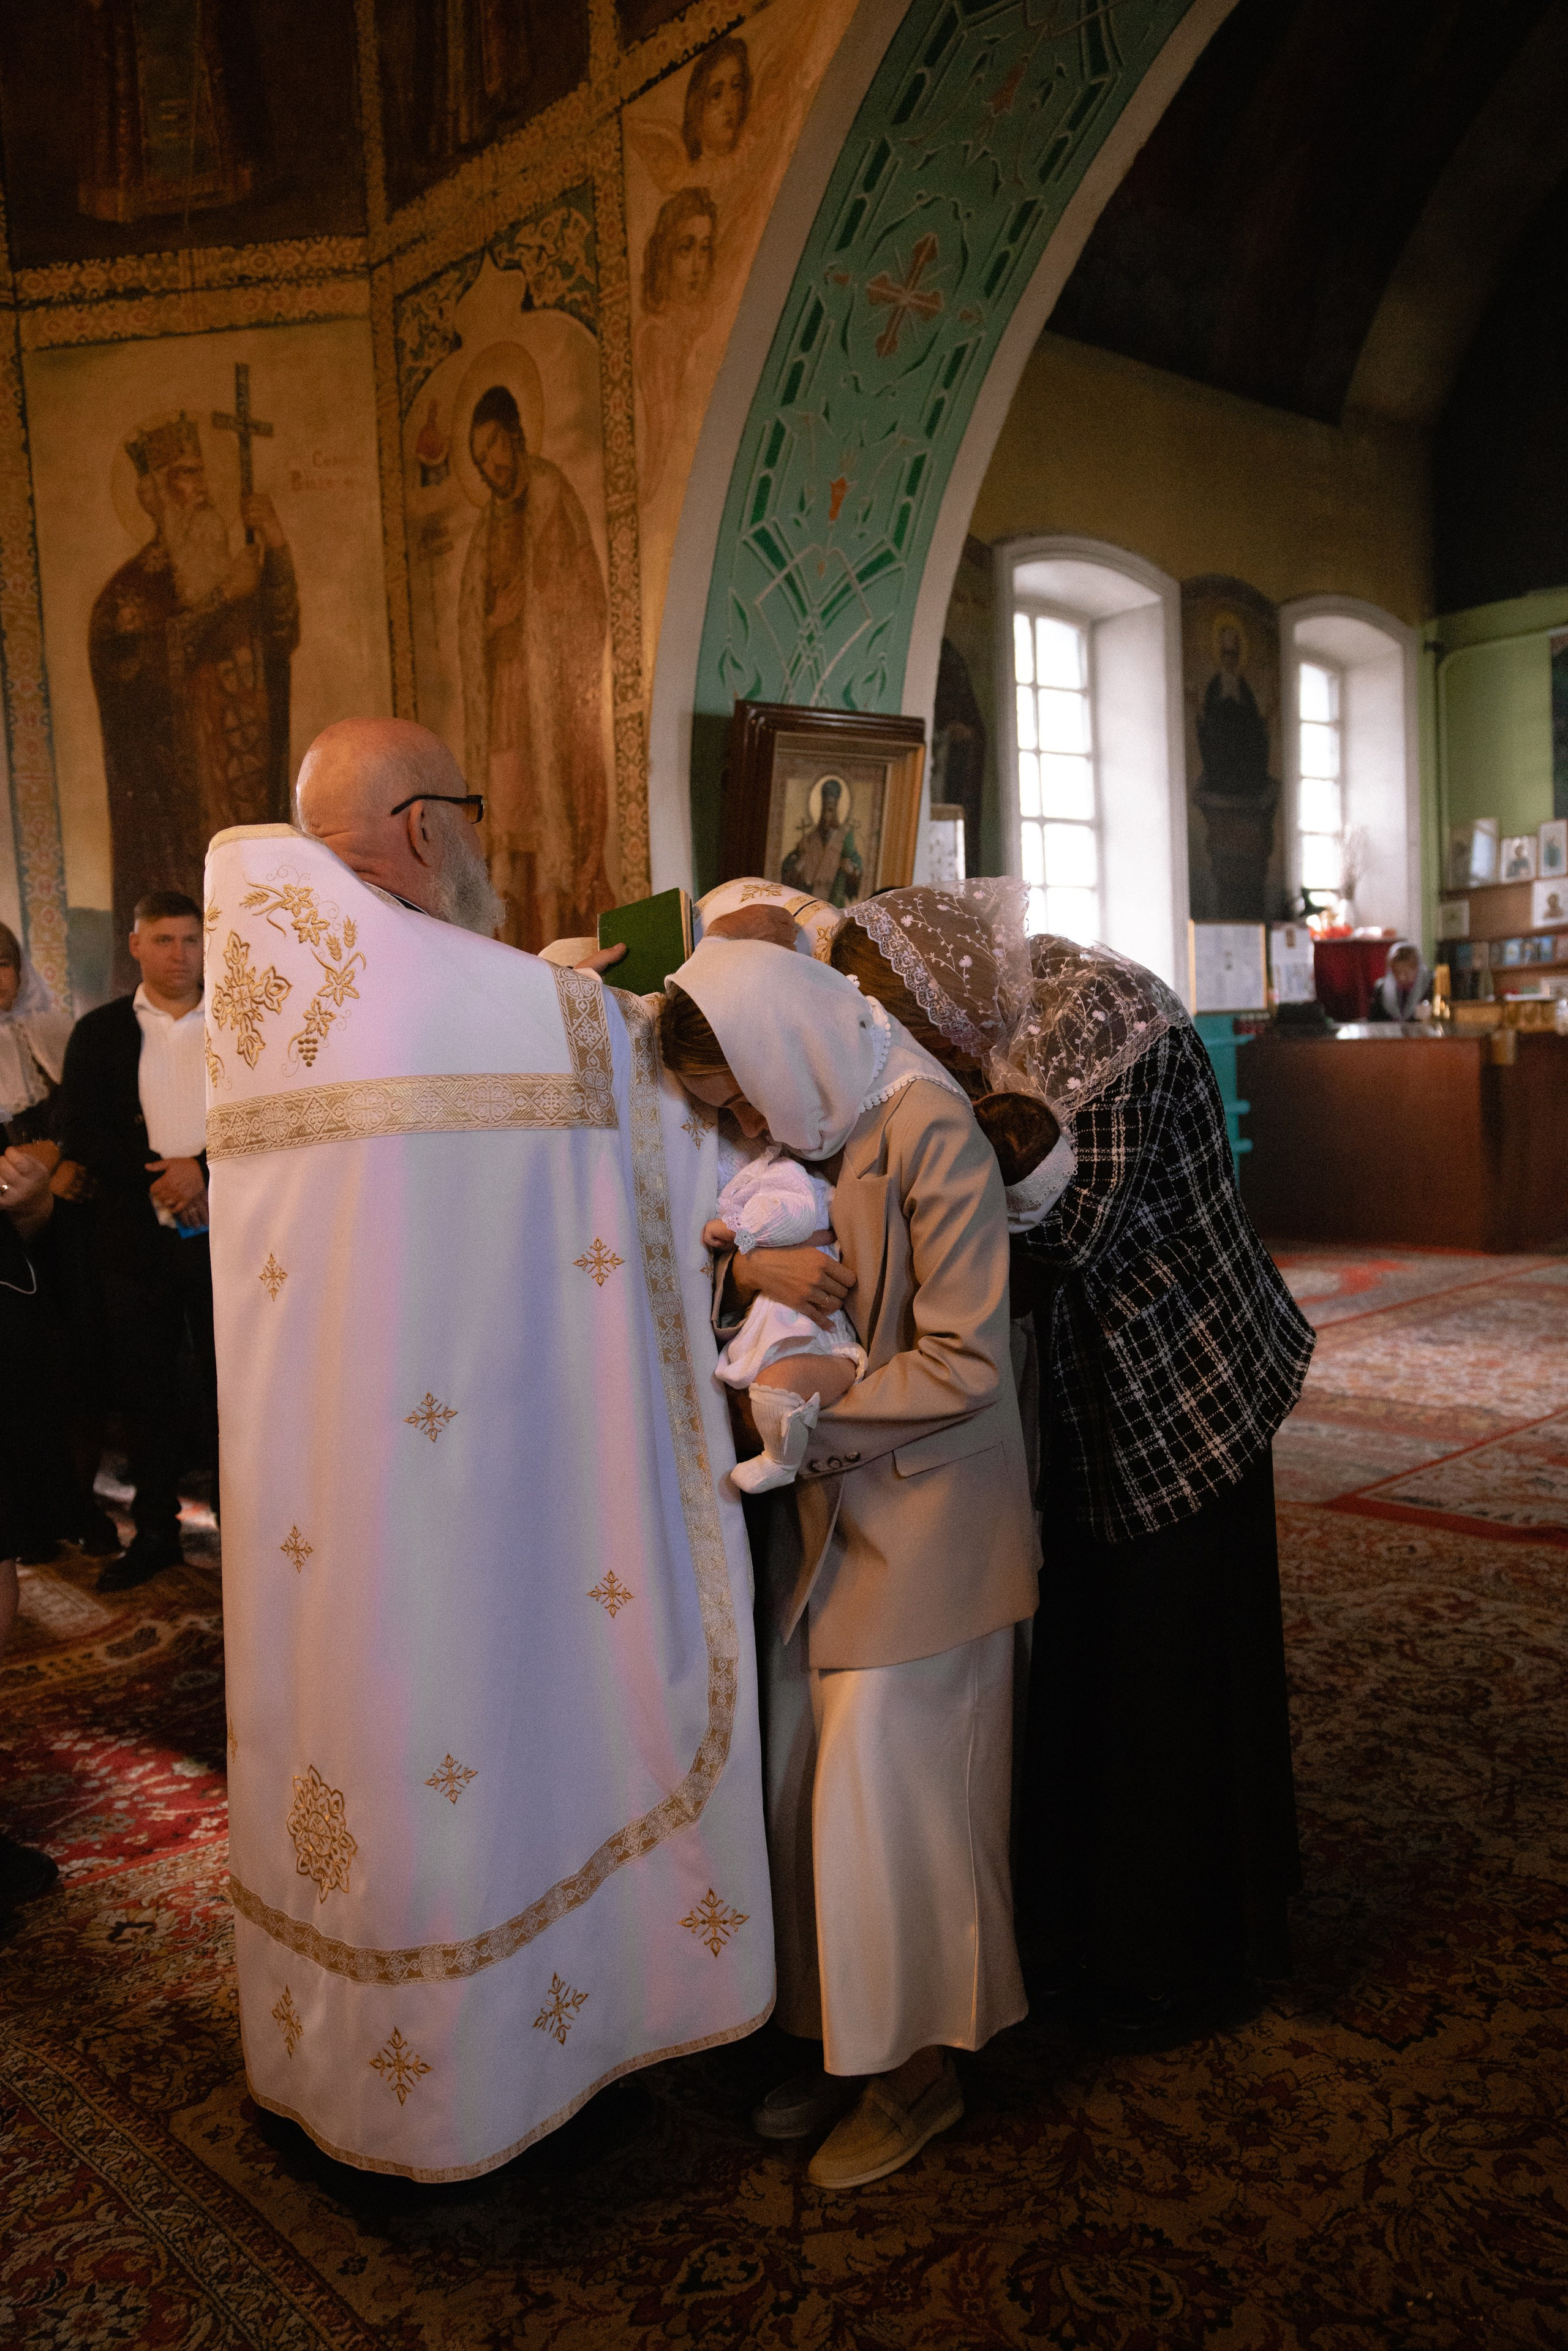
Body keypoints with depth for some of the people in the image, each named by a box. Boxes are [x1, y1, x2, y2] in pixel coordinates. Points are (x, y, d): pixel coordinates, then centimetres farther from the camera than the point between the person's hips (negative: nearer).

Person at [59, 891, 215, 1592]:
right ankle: (155, 1533, 19)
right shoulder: (100, 1032, 8)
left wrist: (205, 1169, -14)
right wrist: (162, 1173, -13)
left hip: (223, 1236, -1)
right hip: (136, 1241, 1)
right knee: (145, 1390, 8)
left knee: (227, 1387, 3)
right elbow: (80, 1136, -1)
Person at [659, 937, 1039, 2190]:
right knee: (808, 1778, 12)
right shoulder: (804, 1129, 6)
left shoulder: (928, 1128, -18)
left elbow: (964, 1363, -19)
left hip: (925, 1502, -7)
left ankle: (923, 2064, 22)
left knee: (886, 1789, 2)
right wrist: (750, 1262, -13)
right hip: (827, 1500, 7)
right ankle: (847, 2035, 30)